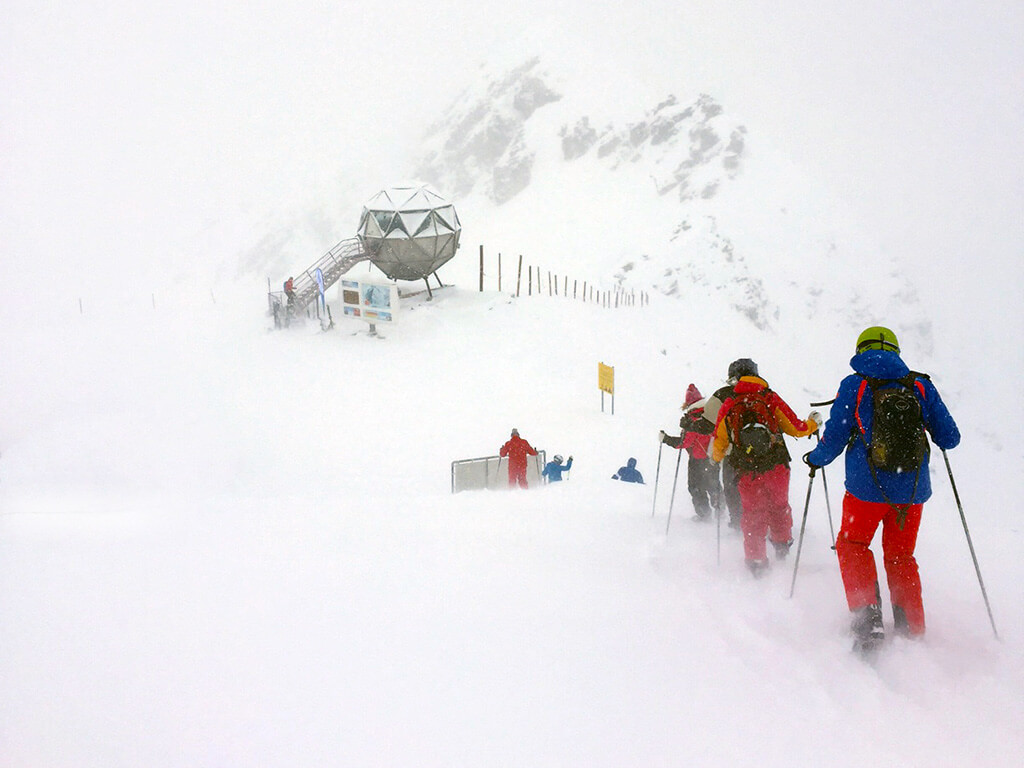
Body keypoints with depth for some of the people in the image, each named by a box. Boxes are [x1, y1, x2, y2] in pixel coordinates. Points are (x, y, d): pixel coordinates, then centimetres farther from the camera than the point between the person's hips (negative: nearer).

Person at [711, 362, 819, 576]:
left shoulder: (728, 407, 2)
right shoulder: (770, 400, 1)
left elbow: (718, 446, 8)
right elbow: (796, 428, 6)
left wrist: (716, 457, 31)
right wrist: (812, 423, 27)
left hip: (746, 472, 0)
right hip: (776, 466, 0)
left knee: (753, 513, 9)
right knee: (779, 505, 22)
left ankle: (756, 559, 4)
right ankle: (782, 545, 34)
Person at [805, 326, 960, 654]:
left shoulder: (854, 385, -2)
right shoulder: (920, 386, 4)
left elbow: (834, 440, -1)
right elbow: (949, 437, 7)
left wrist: (815, 458, 20)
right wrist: (923, 430, 31)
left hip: (867, 488, -3)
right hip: (913, 490, 3)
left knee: (852, 546, 17)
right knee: (901, 558, 18)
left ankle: (867, 617, -2)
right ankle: (912, 633, 14)